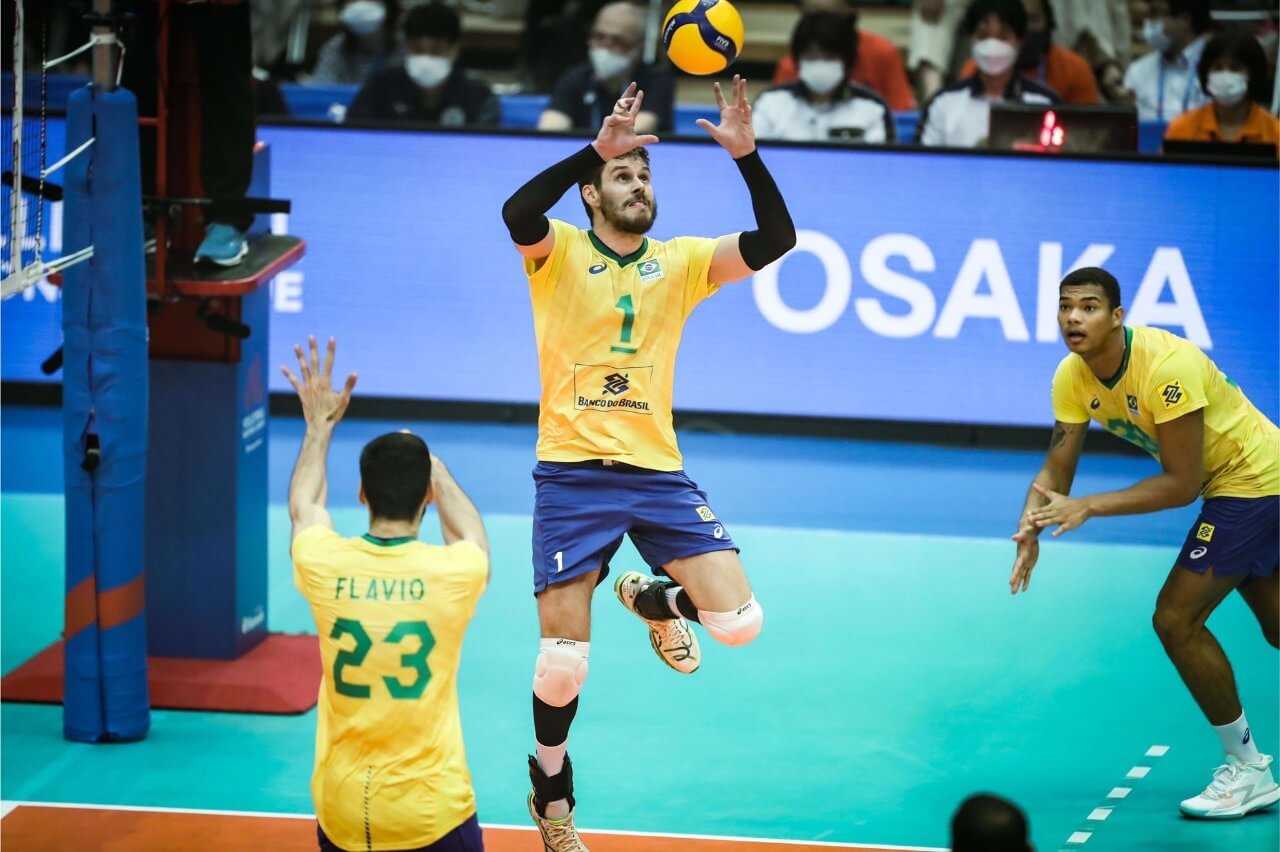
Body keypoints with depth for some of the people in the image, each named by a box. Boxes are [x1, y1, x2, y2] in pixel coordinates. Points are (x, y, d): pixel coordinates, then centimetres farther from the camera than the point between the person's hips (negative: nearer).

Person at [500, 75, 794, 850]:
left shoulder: (681, 260, 7)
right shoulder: (559, 252, -2)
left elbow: (776, 240, -5)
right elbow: (518, 212, -25)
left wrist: (746, 155, -18)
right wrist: (597, 147, -32)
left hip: (658, 471, 3)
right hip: (572, 473, -3)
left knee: (739, 624, -8)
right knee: (564, 660, -3)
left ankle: (652, 599, 26)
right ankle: (552, 786, 24)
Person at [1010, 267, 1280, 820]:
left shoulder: (1167, 366, -32)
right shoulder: (1073, 377, -8)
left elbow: (1182, 483, -30)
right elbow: (1056, 471, -7)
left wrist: (1089, 508, -32)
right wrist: (1031, 527, -27)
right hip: (1233, 482, 9)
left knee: (1176, 619, -12)